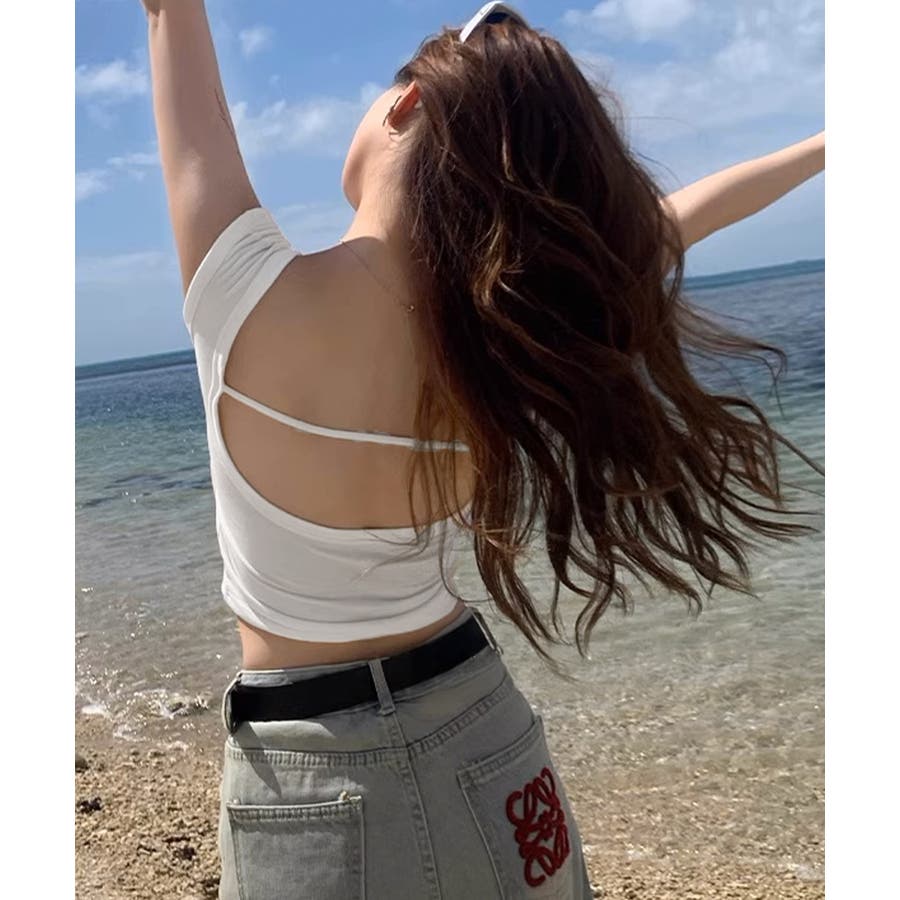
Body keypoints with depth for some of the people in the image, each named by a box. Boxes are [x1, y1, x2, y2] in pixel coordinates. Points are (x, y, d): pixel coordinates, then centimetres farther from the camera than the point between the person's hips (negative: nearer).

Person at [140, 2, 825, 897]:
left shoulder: (259, 300, -24)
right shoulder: (509, 331, -14)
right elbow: (666, 219, 4)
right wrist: (825, 144, 20)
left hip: (313, 782, -2)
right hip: (484, 738, 3)